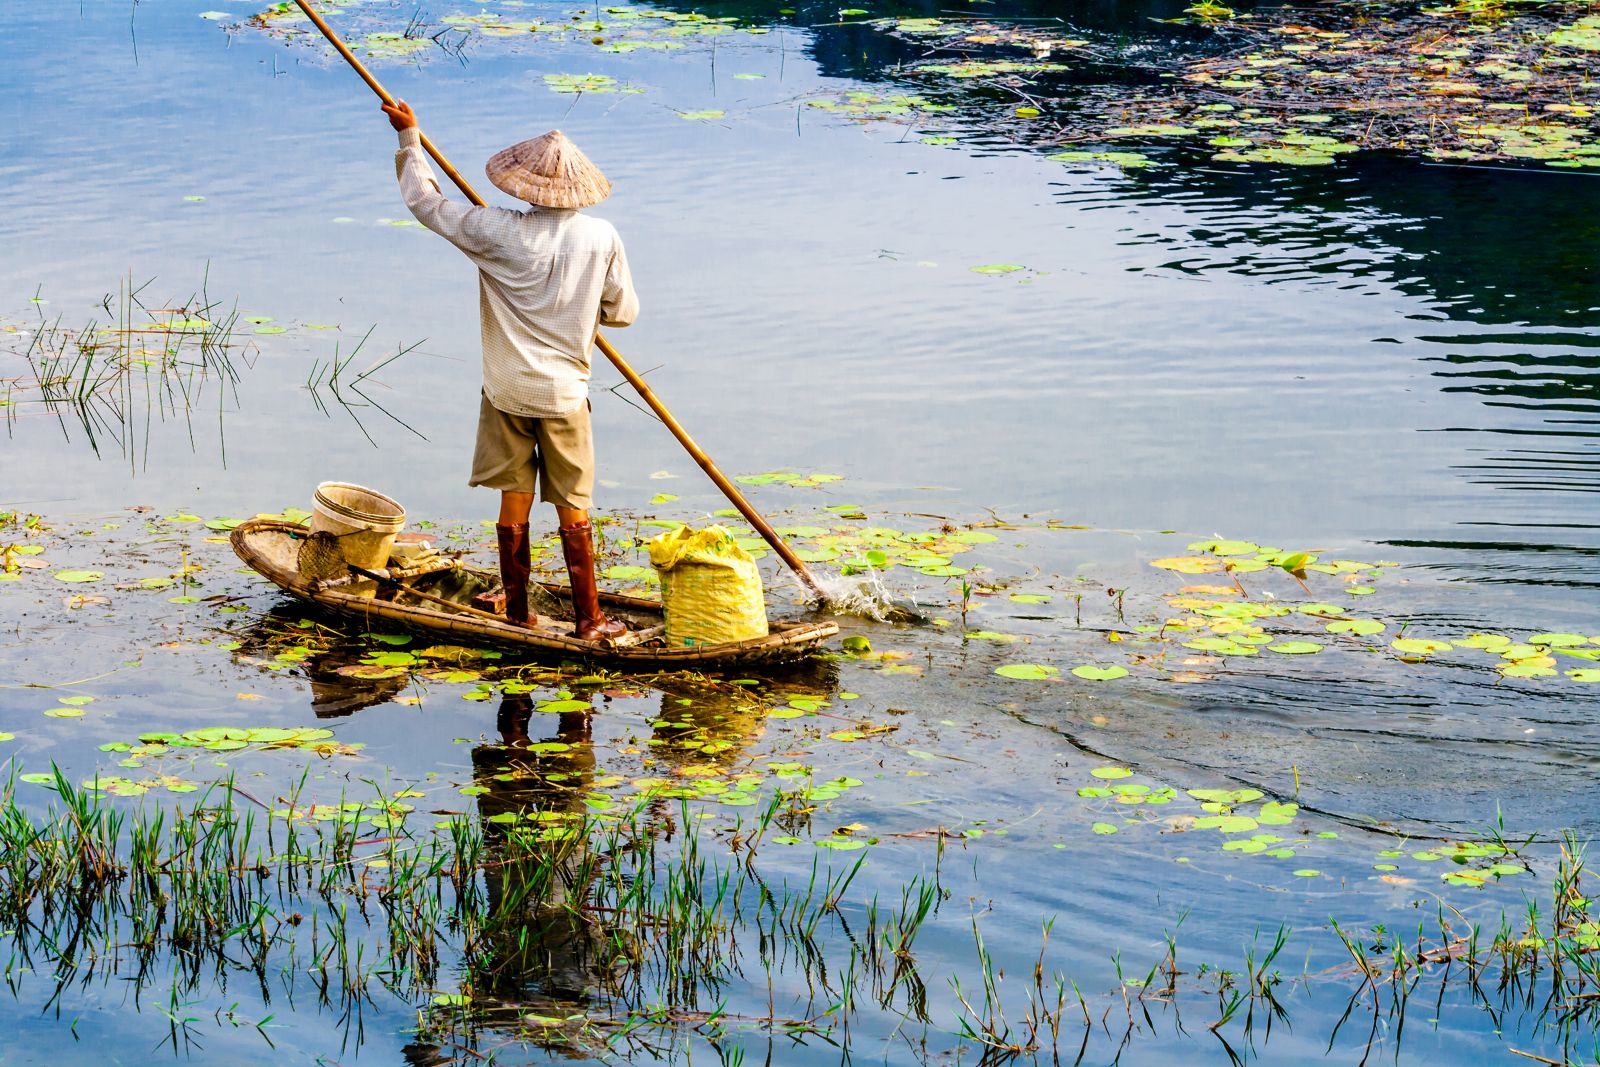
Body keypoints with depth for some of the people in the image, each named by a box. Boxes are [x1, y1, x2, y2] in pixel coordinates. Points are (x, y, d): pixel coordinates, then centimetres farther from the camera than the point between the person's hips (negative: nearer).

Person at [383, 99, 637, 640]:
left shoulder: (497, 232, -13)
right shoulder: (601, 237, -10)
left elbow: (425, 202, 0)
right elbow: (623, 311, 3)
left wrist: (409, 137, 13)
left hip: (507, 390, 0)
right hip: (566, 393, 0)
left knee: (514, 502, 11)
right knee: (573, 510, 9)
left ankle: (517, 614, 20)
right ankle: (588, 620, 14)